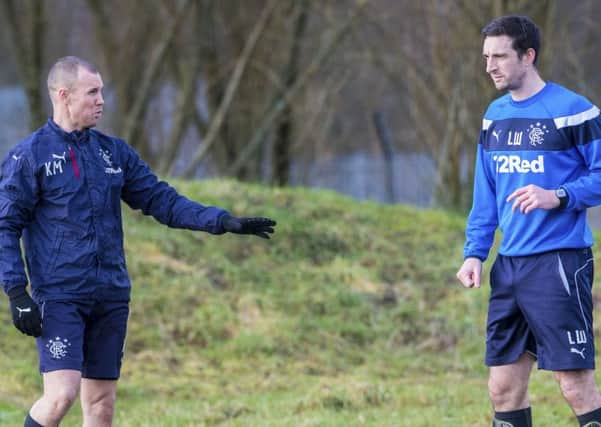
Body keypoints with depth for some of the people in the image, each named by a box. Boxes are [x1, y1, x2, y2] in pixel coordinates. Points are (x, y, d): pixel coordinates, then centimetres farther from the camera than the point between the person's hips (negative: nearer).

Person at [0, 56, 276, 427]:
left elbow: (161, 200, 14)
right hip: (58, 297, -6)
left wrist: (224, 222, 4)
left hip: (111, 298, 6)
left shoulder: (114, 152, 13)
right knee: (62, 393, -18)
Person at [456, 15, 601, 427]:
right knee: (504, 388, 7)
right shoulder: (495, 115, 13)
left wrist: (558, 196, -21)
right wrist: (474, 252, 10)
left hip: (560, 264, -7)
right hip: (509, 266, 7)